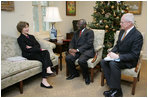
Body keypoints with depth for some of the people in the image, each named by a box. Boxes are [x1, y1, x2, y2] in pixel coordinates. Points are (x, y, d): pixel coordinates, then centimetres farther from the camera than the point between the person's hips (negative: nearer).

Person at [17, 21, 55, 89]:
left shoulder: (31, 36, 25)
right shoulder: (20, 39, 4)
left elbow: (38, 45, 11)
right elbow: (26, 49, -11)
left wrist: (31, 47, -11)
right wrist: (40, 49, -17)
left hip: (36, 52, 6)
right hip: (28, 55, -5)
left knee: (46, 52, -28)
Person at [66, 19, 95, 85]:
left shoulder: (89, 32, 0)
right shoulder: (76, 32, 21)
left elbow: (89, 44, -12)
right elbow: (72, 42, 15)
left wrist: (77, 50, -19)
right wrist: (71, 49, -8)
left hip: (87, 51, -6)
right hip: (76, 51, 6)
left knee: (81, 60, -34)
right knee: (68, 58, -20)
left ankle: (86, 76, -4)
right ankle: (74, 73, 6)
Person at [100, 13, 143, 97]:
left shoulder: (137, 35, -18)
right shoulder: (122, 31, 6)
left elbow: (134, 55, -21)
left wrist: (118, 56, -27)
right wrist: (112, 52, -4)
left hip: (129, 60, -7)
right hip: (118, 56, 8)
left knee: (113, 63, -33)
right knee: (103, 62, -14)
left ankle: (117, 90, -17)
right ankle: (113, 86, -12)